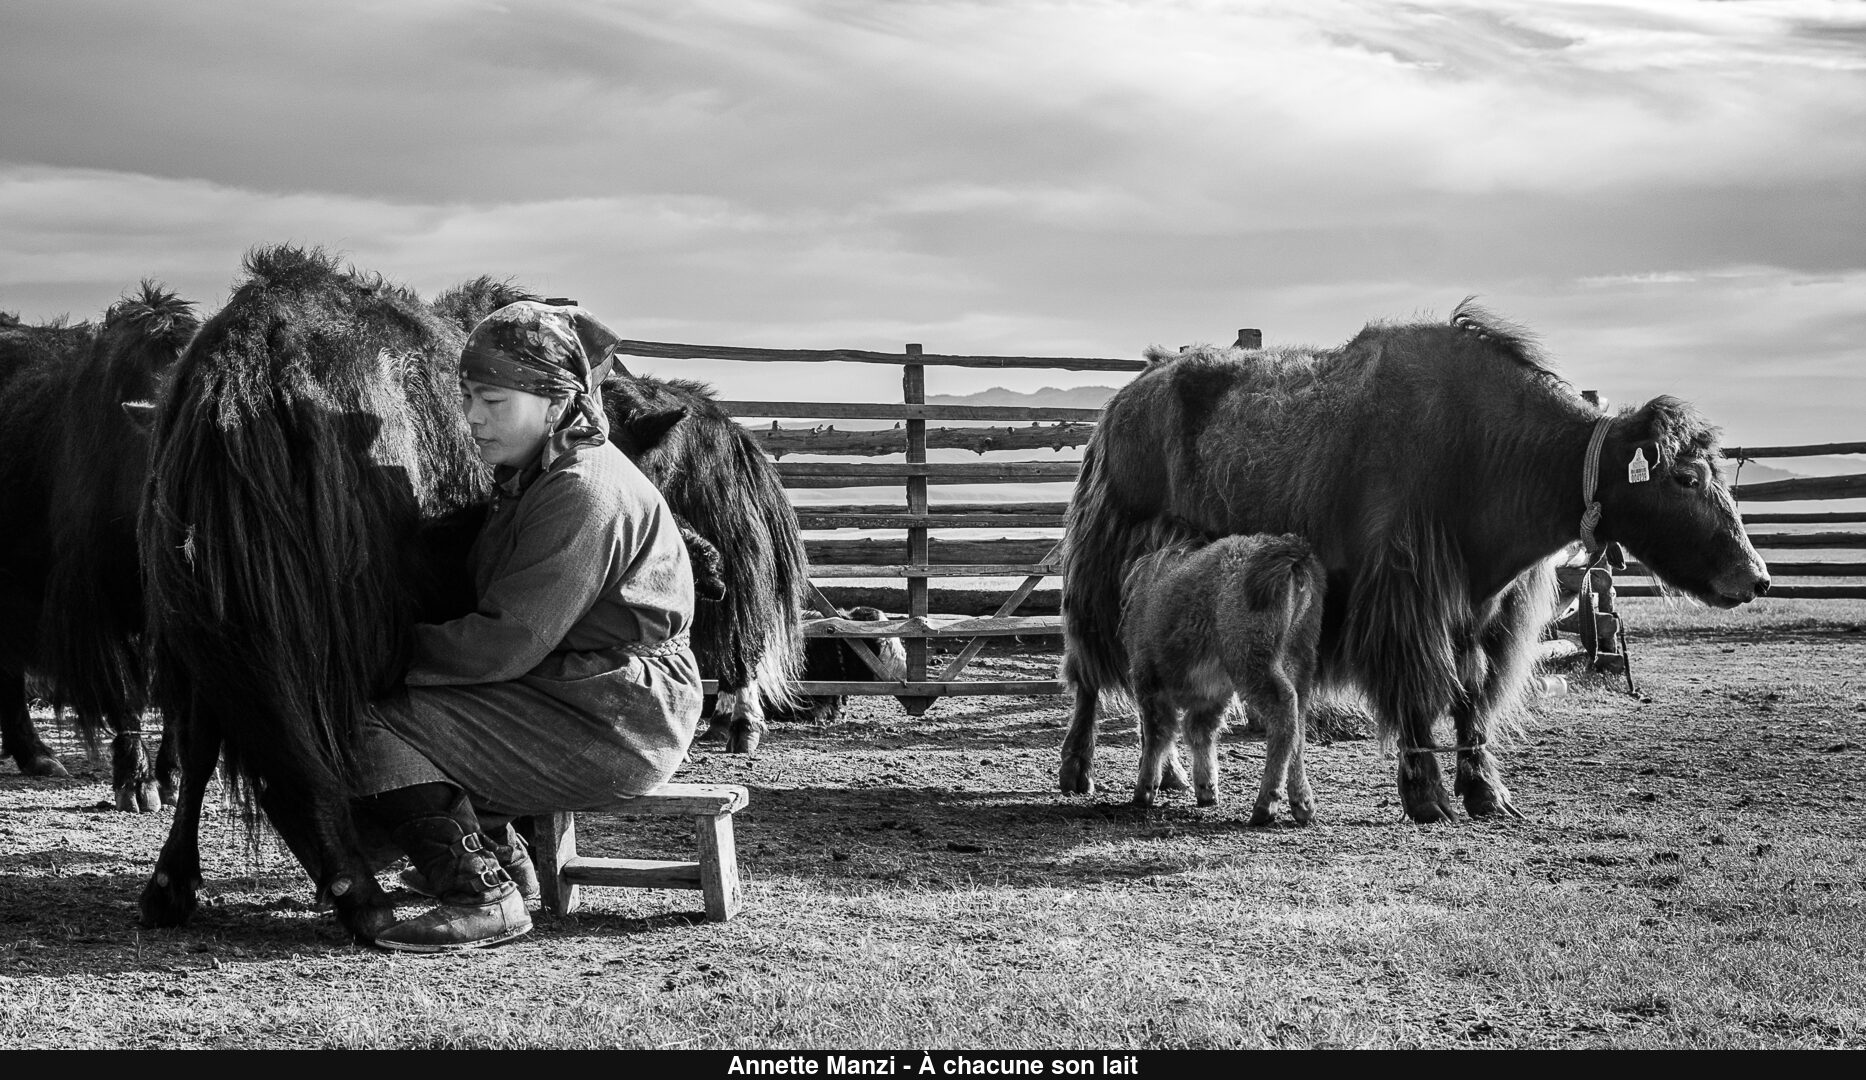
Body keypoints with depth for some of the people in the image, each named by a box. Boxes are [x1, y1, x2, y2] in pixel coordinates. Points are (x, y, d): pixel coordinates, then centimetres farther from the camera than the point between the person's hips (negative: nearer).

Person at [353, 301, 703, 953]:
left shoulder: (584, 494, -19)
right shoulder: (536, 478, 15)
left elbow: (507, 644, -21)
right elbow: (498, 615, 13)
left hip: (616, 724, -10)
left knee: (376, 728, -14)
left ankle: (482, 898, -8)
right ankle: (500, 855, 25)